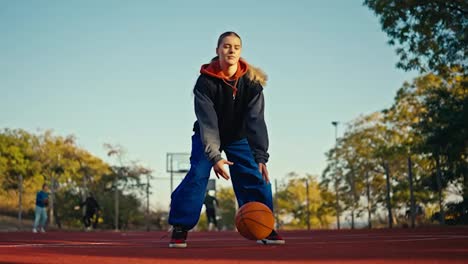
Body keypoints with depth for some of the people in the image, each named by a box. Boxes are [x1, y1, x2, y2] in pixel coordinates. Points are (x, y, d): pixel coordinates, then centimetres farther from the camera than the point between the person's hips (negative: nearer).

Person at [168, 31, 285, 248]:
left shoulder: (251, 81, -20)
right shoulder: (206, 81, -25)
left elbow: (256, 121, -26)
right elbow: (207, 121, -30)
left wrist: (260, 156, -36)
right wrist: (214, 156, -40)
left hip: (238, 137, 2)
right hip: (207, 137, -2)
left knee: (257, 175, -11)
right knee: (197, 175, -19)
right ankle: (180, 228, -9)